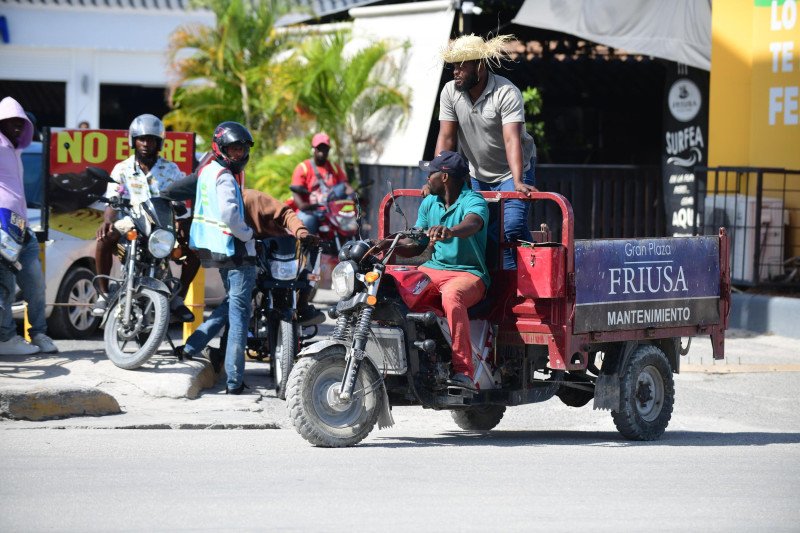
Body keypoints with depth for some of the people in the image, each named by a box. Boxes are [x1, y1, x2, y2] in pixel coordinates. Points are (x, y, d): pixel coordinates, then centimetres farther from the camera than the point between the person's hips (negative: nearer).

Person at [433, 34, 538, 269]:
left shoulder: (507, 93, -22)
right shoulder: (450, 92, -8)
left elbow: (512, 140, -32)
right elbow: (446, 138, -7)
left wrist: (518, 183, -42)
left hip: (512, 171, -5)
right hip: (478, 176, 5)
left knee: (512, 227, -20)